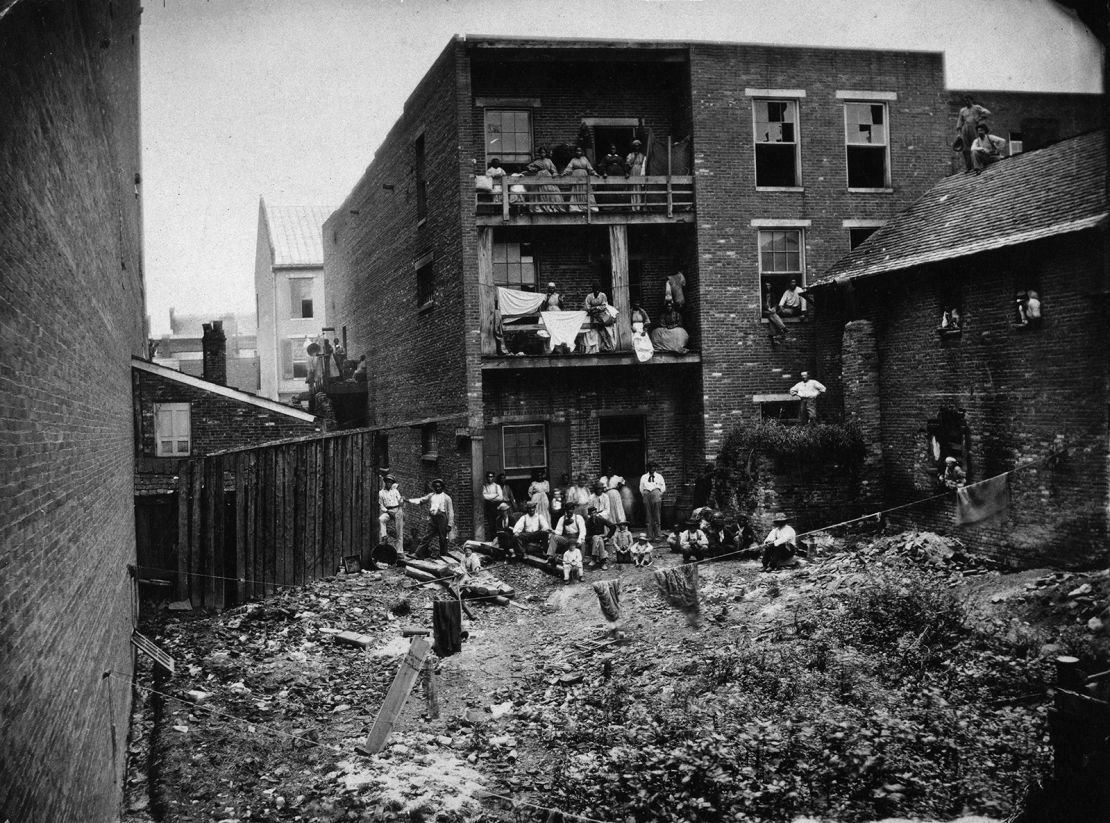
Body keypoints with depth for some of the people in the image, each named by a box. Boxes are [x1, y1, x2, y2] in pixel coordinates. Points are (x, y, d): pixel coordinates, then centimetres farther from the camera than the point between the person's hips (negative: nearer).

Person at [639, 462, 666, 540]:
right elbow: (641, 488, 20)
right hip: (647, 497, 1)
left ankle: (657, 535, -3)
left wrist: (659, 494, 6)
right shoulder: (644, 477, 18)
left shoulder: (659, 476, 15)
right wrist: (644, 495, 9)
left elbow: (663, 487, 15)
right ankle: (650, 535, 1)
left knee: (656, 516, -5)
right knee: (649, 517, -1)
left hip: (656, 496, -1)